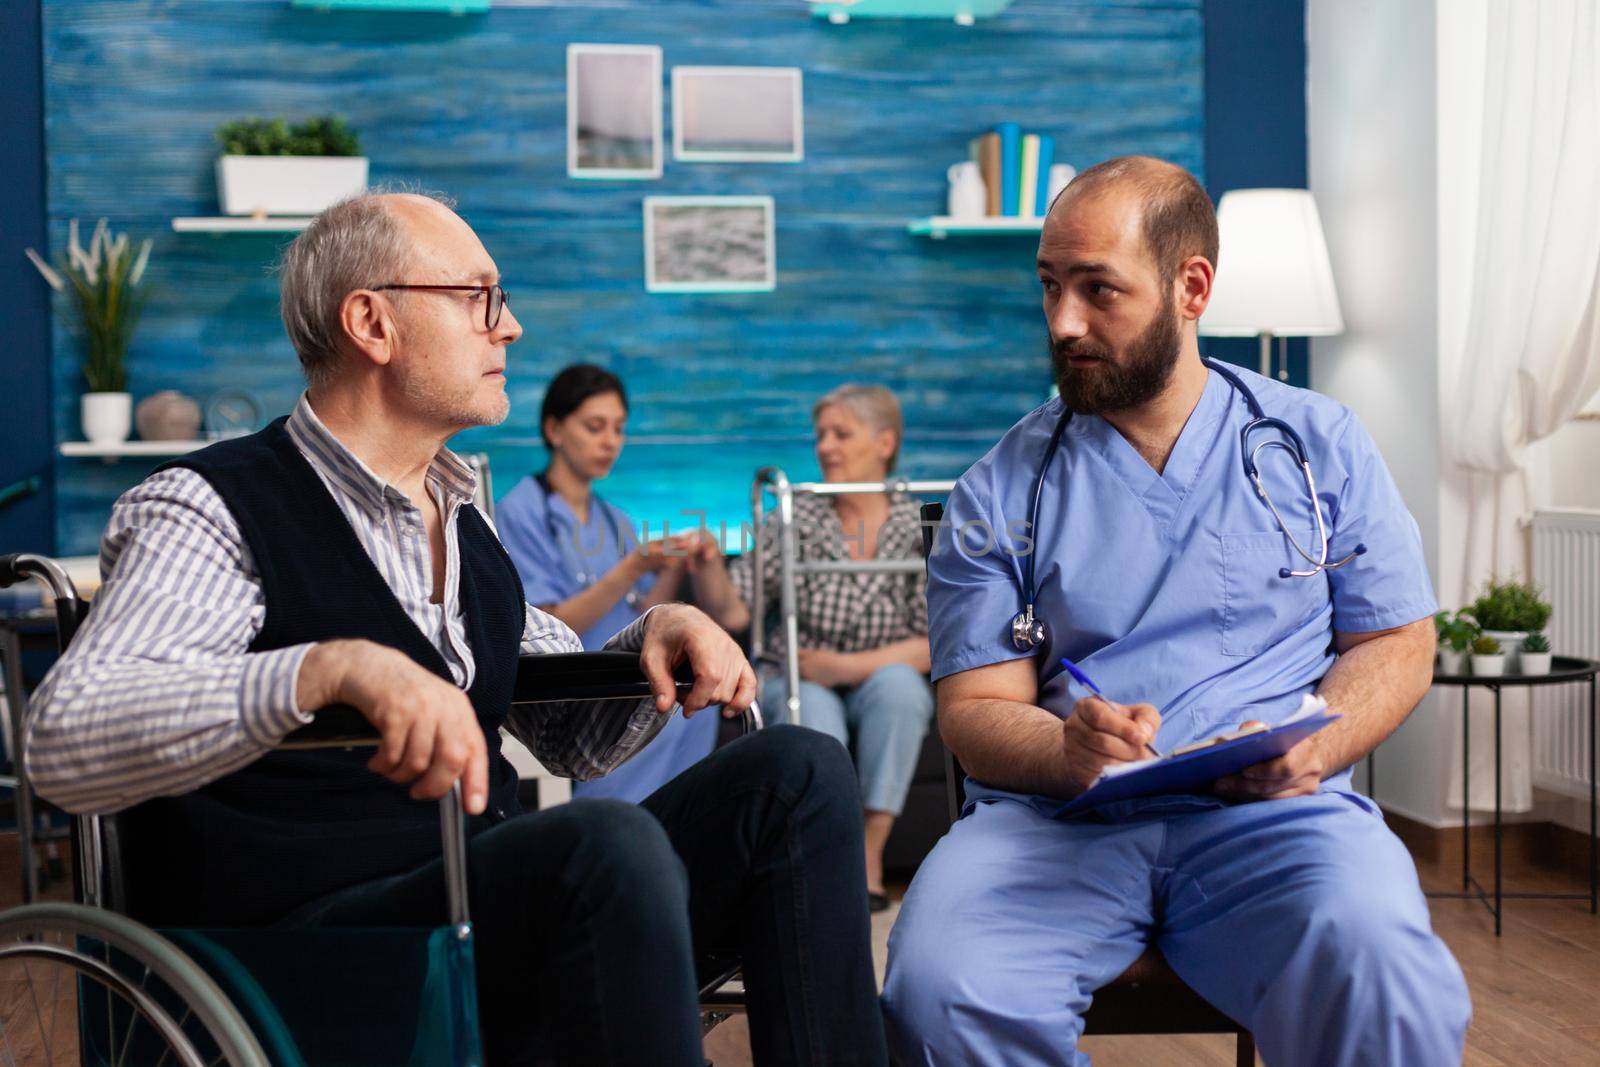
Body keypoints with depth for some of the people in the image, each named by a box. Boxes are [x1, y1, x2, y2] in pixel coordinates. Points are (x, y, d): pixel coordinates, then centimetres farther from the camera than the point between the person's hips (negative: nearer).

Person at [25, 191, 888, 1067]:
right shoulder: (212, 510, -7)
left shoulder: (463, 526, 19)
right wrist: (333, 669, -37)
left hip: (496, 910, 8)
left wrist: (659, 634, 5)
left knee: (798, 775, -6)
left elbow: (574, 734, 28)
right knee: (611, 841, -34)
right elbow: (64, 740, -23)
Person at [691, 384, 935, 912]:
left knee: (897, 681, -34)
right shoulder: (796, 518, 2)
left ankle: (870, 851, -30)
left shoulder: (920, 528, -1)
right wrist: (709, 566, -24)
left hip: (881, 689, 0)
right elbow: (732, 613, -4)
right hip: (798, 683, 0)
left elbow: (931, 648, -7)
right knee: (813, 710, -34)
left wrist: (844, 666, -18)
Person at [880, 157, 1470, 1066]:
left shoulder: (1321, 444, 12)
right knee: (939, 988, -30)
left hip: (1273, 818, -1)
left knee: (1380, 982, -35)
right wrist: (1067, 751, -19)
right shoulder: (1002, 491, 10)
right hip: (1056, 817, 1)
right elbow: (975, 708, 5)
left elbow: (1397, 643, 13)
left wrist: (1313, 750, -8)